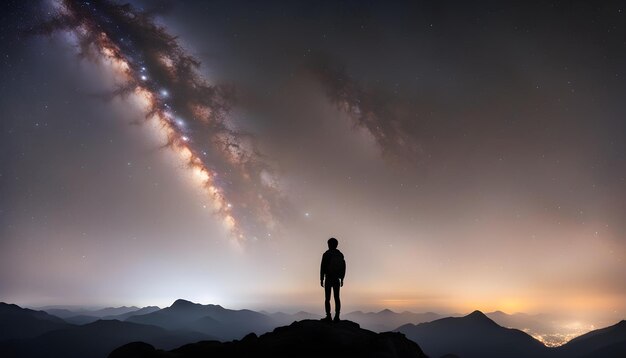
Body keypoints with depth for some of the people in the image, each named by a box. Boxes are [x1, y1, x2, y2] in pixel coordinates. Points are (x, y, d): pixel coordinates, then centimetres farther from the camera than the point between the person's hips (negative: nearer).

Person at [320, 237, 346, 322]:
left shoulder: (326, 254, -8)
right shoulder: (340, 255, 7)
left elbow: (322, 267, -11)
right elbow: (343, 268, 9)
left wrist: (321, 279, -6)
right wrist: (342, 279, 16)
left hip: (328, 279, -4)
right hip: (337, 279, 4)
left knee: (327, 298, 0)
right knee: (337, 298, 6)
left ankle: (328, 316, -6)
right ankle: (337, 317, 1)